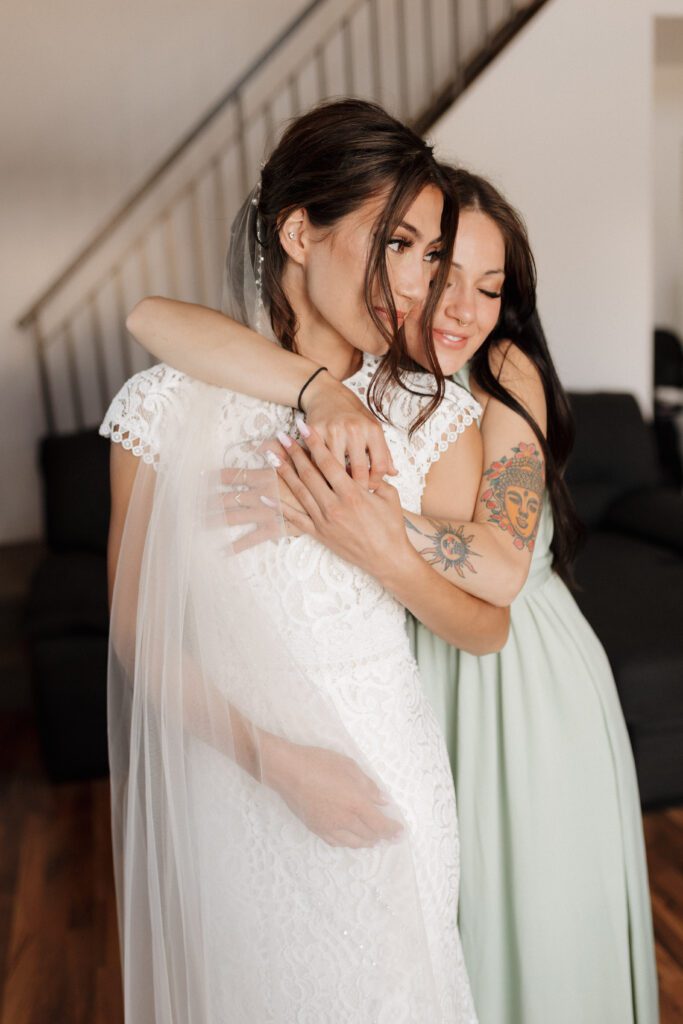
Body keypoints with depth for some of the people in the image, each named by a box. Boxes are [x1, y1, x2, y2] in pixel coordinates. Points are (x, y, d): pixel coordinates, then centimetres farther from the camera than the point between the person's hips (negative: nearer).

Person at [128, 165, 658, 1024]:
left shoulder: (508, 371, -13)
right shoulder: (351, 379, -11)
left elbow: (506, 569, -25)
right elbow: (159, 320, -27)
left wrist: (387, 541, -44)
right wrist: (319, 388, -41)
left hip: (528, 686, 0)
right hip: (406, 679, 1)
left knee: (540, 921, 17)